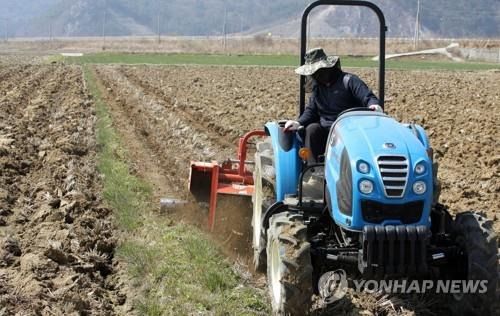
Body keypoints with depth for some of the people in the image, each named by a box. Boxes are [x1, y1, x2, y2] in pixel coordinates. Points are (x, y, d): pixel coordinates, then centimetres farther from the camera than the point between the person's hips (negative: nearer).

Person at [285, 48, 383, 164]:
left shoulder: (348, 81, -5)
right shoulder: (317, 86, 16)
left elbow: (369, 98, -13)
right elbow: (311, 110, 18)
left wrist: (375, 106, -37)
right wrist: (298, 123, -2)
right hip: (325, 132, 6)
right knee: (312, 128, -22)